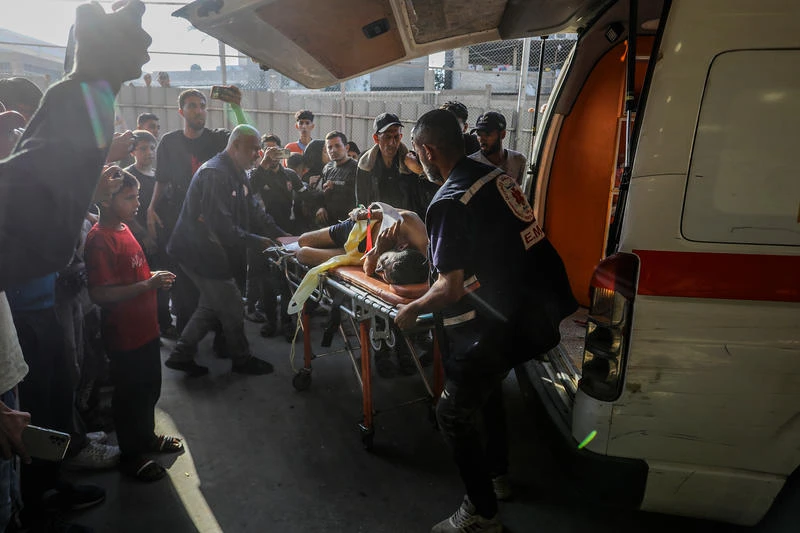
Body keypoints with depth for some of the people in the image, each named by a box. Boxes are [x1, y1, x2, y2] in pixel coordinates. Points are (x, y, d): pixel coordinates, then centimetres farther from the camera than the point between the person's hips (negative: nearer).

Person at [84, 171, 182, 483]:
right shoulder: (99, 240, -21)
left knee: (150, 389, 23)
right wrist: (147, 285, -27)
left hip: (145, 327, 9)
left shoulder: (123, 229, 7)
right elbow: (99, 294, -27)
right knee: (129, 395, 9)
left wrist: (156, 280, 5)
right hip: (124, 336, -9)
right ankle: (131, 456, 27)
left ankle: (146, 437, 43)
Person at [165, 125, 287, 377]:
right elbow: (221, 226, -29)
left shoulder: (236, 174, 11)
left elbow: (254, 212, 11)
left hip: (212, 251, 10)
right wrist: (257, 242, -23)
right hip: (202, 252, -10)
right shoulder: (215, 174, -23)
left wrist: (283, 236, 0)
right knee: (232, 307, 2)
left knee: (212, 305, 18)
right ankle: (242, 359, 21)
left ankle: (181, 355, 28)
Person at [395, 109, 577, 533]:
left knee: (454, 415, 7)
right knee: (487, 391, 28)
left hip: (491, 329, -9)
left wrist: (411, 310, -5)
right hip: (527, 311, 9)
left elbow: (451, 289, -23)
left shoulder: (448, 203, -22)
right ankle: (497, 475, 48)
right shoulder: (496, 176, 5)